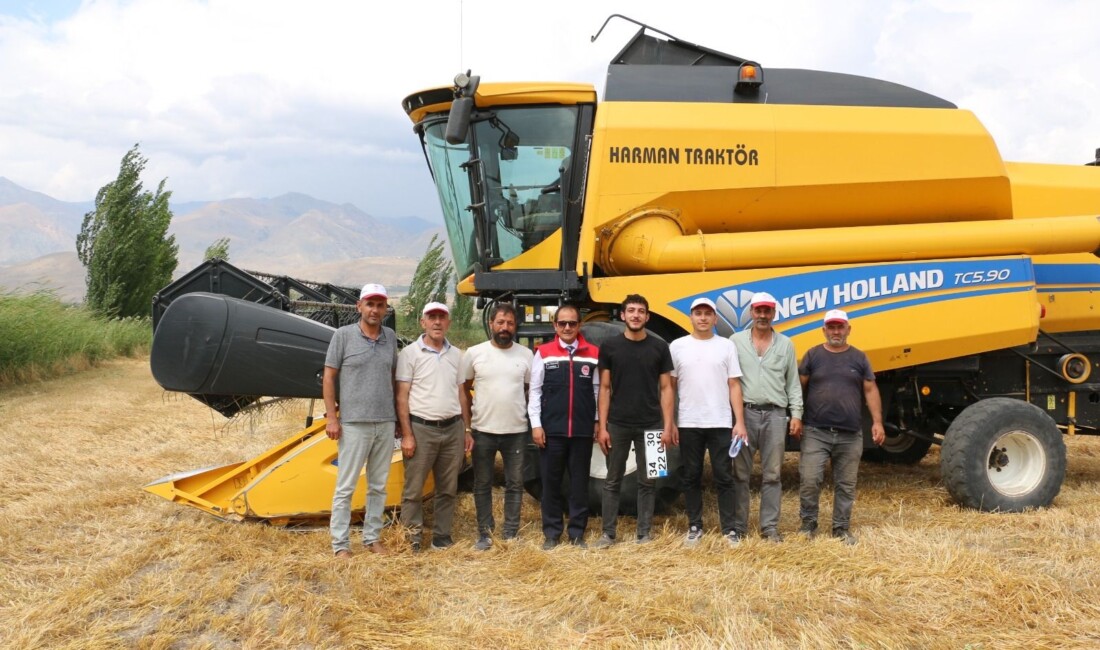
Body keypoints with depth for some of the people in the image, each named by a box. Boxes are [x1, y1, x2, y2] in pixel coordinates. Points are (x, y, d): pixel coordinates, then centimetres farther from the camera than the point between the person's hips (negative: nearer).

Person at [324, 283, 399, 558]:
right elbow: (328, 377, -3)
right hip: (354, 423, -4)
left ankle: (372, 538, 23)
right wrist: (331, 417, -8)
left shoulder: (390, 337, 8)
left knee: (378, 486, 11)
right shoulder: (344, 335, -4)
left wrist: (397, 413, 10)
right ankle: (341, 544, 8)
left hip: (386, 423, 4)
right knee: (345, 487, 1)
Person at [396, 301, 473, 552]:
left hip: (453, 429, 4)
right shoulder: (410, 353, -3)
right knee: (414, 488, 0)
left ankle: (442, 534, 21)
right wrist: (407, 435, -11)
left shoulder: (456, 355, 11)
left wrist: (467, 430, 11)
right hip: (421, 429, -4)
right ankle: (412, 536, 10)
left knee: (448, 488, 10)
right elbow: (402, 397, -5)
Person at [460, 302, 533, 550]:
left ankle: (511, 533, 20)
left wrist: (533, 421, 5)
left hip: (517, 432, 1)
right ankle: (484, 533, 19)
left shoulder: (525, 355, 1)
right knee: (482, 485, 8)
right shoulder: (474, 353, -3)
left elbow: (531, 389, 11)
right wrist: (467, 423, 2)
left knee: (515, 484, 9)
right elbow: (464, 389, 5)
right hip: (483, 431, -1)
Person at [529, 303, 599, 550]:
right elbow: (535, 391, 2)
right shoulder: (543, 353, 2)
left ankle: (577, 532, 18)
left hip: (583, 431, 1)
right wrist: (535, 424, -4)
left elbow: (598, 391, 8)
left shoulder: (593, 354, 4)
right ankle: (551, 532, 17)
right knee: (551, 482, 6)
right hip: (551, 430, -1)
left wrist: (598, 422, 6)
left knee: (580, 483, 7)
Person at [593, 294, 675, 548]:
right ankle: (608, 533, 16)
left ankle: (644, 534, 17)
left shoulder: (659, 347, 2)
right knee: (612, 481, 7)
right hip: (617, 425, 0)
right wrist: (602, 426, -4)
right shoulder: (609, 346, 1)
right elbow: (604, 388, 2)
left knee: (647, 481, 8)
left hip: (651, 425, 0)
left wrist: (667, 425, -5)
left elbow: (666, 388, 3)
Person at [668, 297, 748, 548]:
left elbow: (734, 385, 2)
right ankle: (694, 527, 19)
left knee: (724, 477, 4)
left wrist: (739, 422, -5)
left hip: (721, 423, 0)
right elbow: (669, 387, 5)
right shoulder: (677, 346, 4)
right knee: (691, 478, 8)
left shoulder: (726, 346, 4)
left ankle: (729, 529, 12)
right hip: (688, 424, 1)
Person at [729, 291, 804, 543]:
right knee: (740, 473, 4)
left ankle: (770, 527, 15)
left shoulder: (785, 344, 10)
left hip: (775, 415, 2)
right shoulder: (736, 341, 3)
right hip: (745, 413, -2)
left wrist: (796, 414, 3)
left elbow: (793, 383, 11)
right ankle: (738, 526, 11)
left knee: (772, 475, 6)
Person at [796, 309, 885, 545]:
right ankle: (808, 525, 10)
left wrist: (877, 422, 0)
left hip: (850, 435, 2)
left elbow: (870, 391, 9)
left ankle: (841, 528, 21)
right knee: (809, 480, -7)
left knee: (845, 485, 8)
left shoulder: (859, 358, 9)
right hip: (816, 432, -2)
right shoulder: (813, 355, 4)